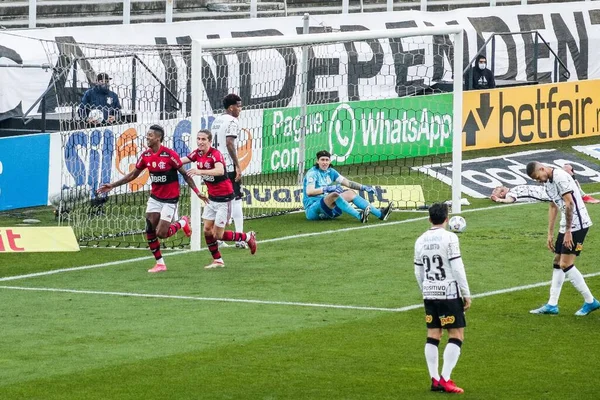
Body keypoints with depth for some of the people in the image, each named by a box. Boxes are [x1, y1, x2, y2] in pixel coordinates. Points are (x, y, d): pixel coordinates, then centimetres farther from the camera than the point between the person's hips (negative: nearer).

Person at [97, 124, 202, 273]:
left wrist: (197, 191, -15)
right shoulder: (145, 155, -1)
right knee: (150, 231, -4)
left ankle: (182, 222, 19)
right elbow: (133, 174, 10)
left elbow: (184, 174, -11)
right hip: (155, 198, 6)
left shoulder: (169, 155, -18)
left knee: (161, 234, -10)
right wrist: (112, 185, 8)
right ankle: (160, 263, 7)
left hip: (170, 199, -6)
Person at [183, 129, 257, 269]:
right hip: (211, 198, 7)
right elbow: (180, 161, -2)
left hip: (224, 198, -7)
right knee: (207, 230, 4)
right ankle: (217, 260, 19)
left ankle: (248, 237, 17)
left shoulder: (215, 154, -22)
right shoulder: (197, 154, 2)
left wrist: (200, 171, -53)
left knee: (218, 235, -4)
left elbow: (220, 171, -41)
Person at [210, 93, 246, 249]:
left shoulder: (216, 121, 16)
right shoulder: (232, 121, -10)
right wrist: (238, 166, -18)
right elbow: (229, 143, -19)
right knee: (236, 200, -5)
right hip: (229, 166, -8)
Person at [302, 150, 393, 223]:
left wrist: (364, 187, -2)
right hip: (312, 209, -8)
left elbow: (348, 183, 12)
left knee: (351, 193, 1)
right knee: (334, 195, -32)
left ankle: (380, 214, -9)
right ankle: (359, 216, -49)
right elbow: (309, 192, -27)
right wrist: (326, 189, -40)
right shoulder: (312, 173, -11)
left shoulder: (331, 172, 12)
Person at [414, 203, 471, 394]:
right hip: (449, 292, -6)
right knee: (457, 335, -1)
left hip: (429, 294, 6)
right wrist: (467, 294, -7)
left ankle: (434, 379, 8)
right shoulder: (449, 238, -11)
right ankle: (445, 379, -9)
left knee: (433, 335, 10)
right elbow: (457, 268, -13)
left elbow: (418, 272, 13)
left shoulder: (420, 241, 7)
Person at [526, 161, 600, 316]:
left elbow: (569, 204, -21)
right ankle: (552, 305, 17)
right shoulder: (547, 182, 14)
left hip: (577, 223, -10)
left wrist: (568, 231, -20)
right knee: (557, 262, 11)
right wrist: (550, 234, 19)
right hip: (566, 226, 10)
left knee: (566, 264, -11)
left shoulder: (560, 177, -17)